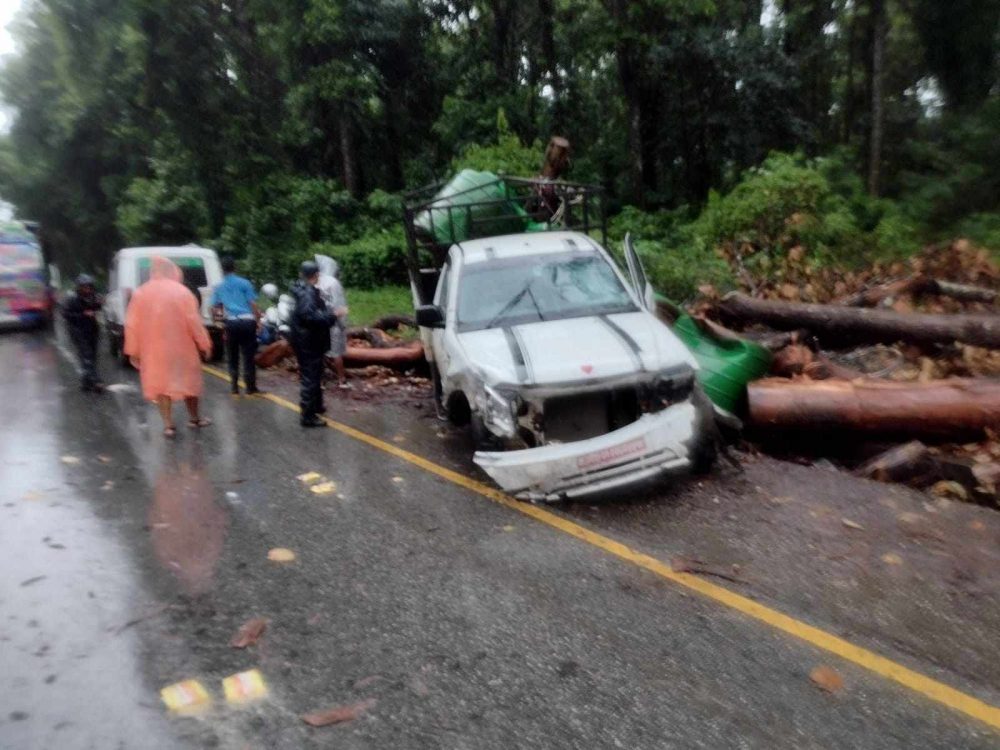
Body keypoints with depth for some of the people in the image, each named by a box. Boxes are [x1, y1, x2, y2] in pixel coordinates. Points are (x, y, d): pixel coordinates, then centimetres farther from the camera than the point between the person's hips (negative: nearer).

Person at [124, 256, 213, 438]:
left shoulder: (140, 293, 2)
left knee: (161, 383, 10)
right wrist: (204, 344, -4)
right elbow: (194, 321, -11)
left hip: (153, 349, 2)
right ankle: (194, 418, 27)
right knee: (188, 380, 14)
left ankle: (168, 425, 7)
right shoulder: (182, 291, -8)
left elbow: (132, 325, 2)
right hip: (181, 347, -2)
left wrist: (133, 351, 8)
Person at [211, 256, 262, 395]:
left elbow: (214, 308, 12)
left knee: (233, 356, 12)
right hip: (247, 321, -2)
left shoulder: (219, 287, 11)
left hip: (231, 323, 2)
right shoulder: (244, 283, 3)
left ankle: (234, 387, 13)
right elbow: (253, 304, -2)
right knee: (248, 356, 3)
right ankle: (250, 387, 7)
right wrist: (258, 320, 4)